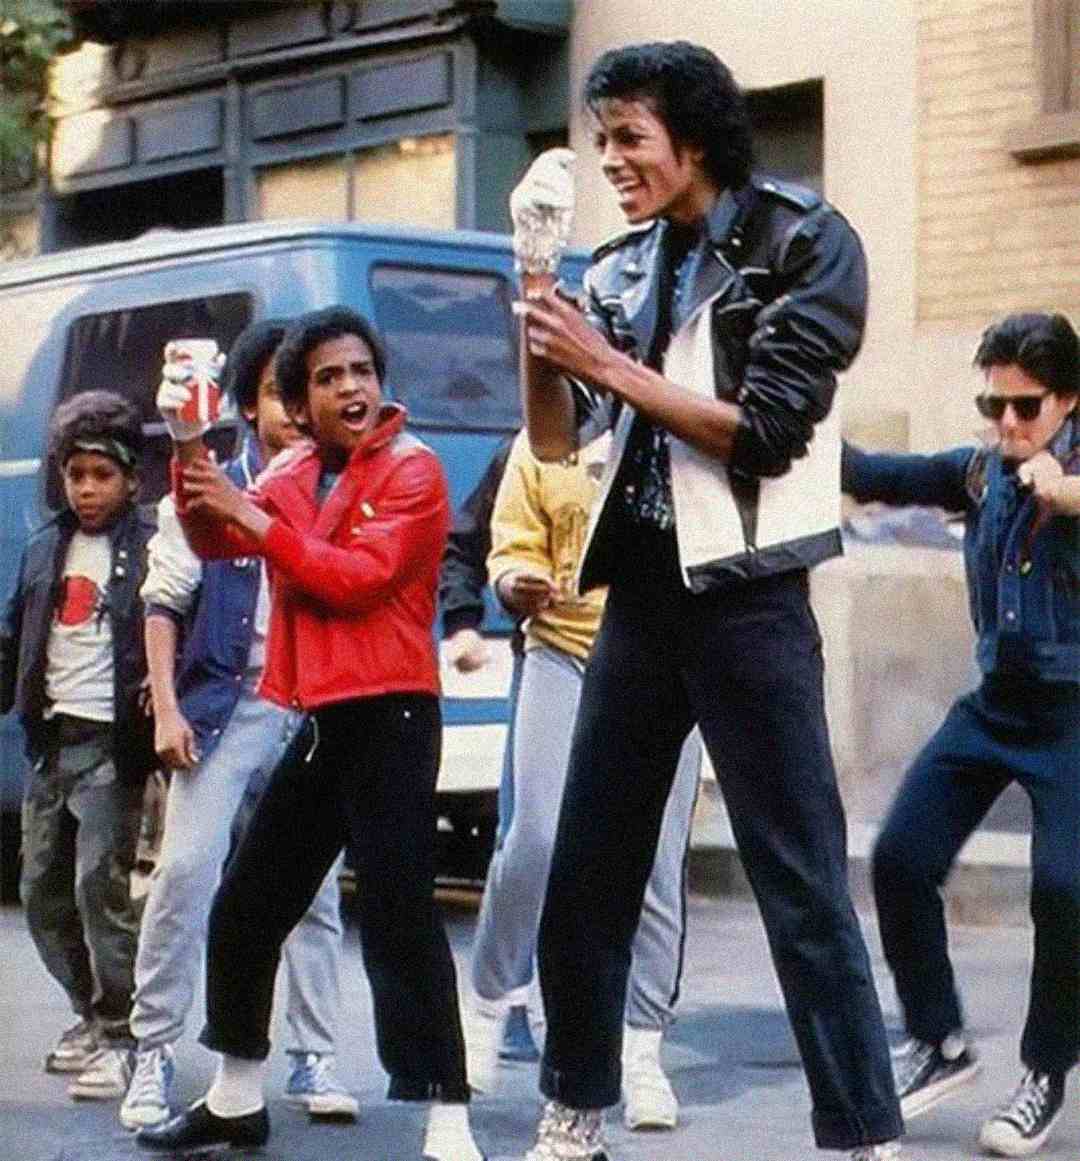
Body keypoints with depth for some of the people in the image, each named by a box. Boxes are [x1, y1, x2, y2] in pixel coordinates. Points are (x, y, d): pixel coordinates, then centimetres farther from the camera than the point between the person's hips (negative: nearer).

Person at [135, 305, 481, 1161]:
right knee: (245, 909, 14)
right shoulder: (291, 476, 15)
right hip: (318, 720, 8)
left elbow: (360, 576, -18)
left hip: (390, 716, -8)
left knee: (399, 916, -16)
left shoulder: (412, 470, -6)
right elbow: (216, 542, 3)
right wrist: (191, 453, -11)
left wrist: (258, 520, -18)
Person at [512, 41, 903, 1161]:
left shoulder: (803, 243, -5)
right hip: (639, 595, 6)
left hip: (745, 597, -6)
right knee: (585, 880, 10)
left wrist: (608, 364, -14)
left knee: (803, 888, -6)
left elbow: (765, 432, -13)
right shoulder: (619, 270, 11)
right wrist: (540, 319, -6)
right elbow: (557, 440, 8)